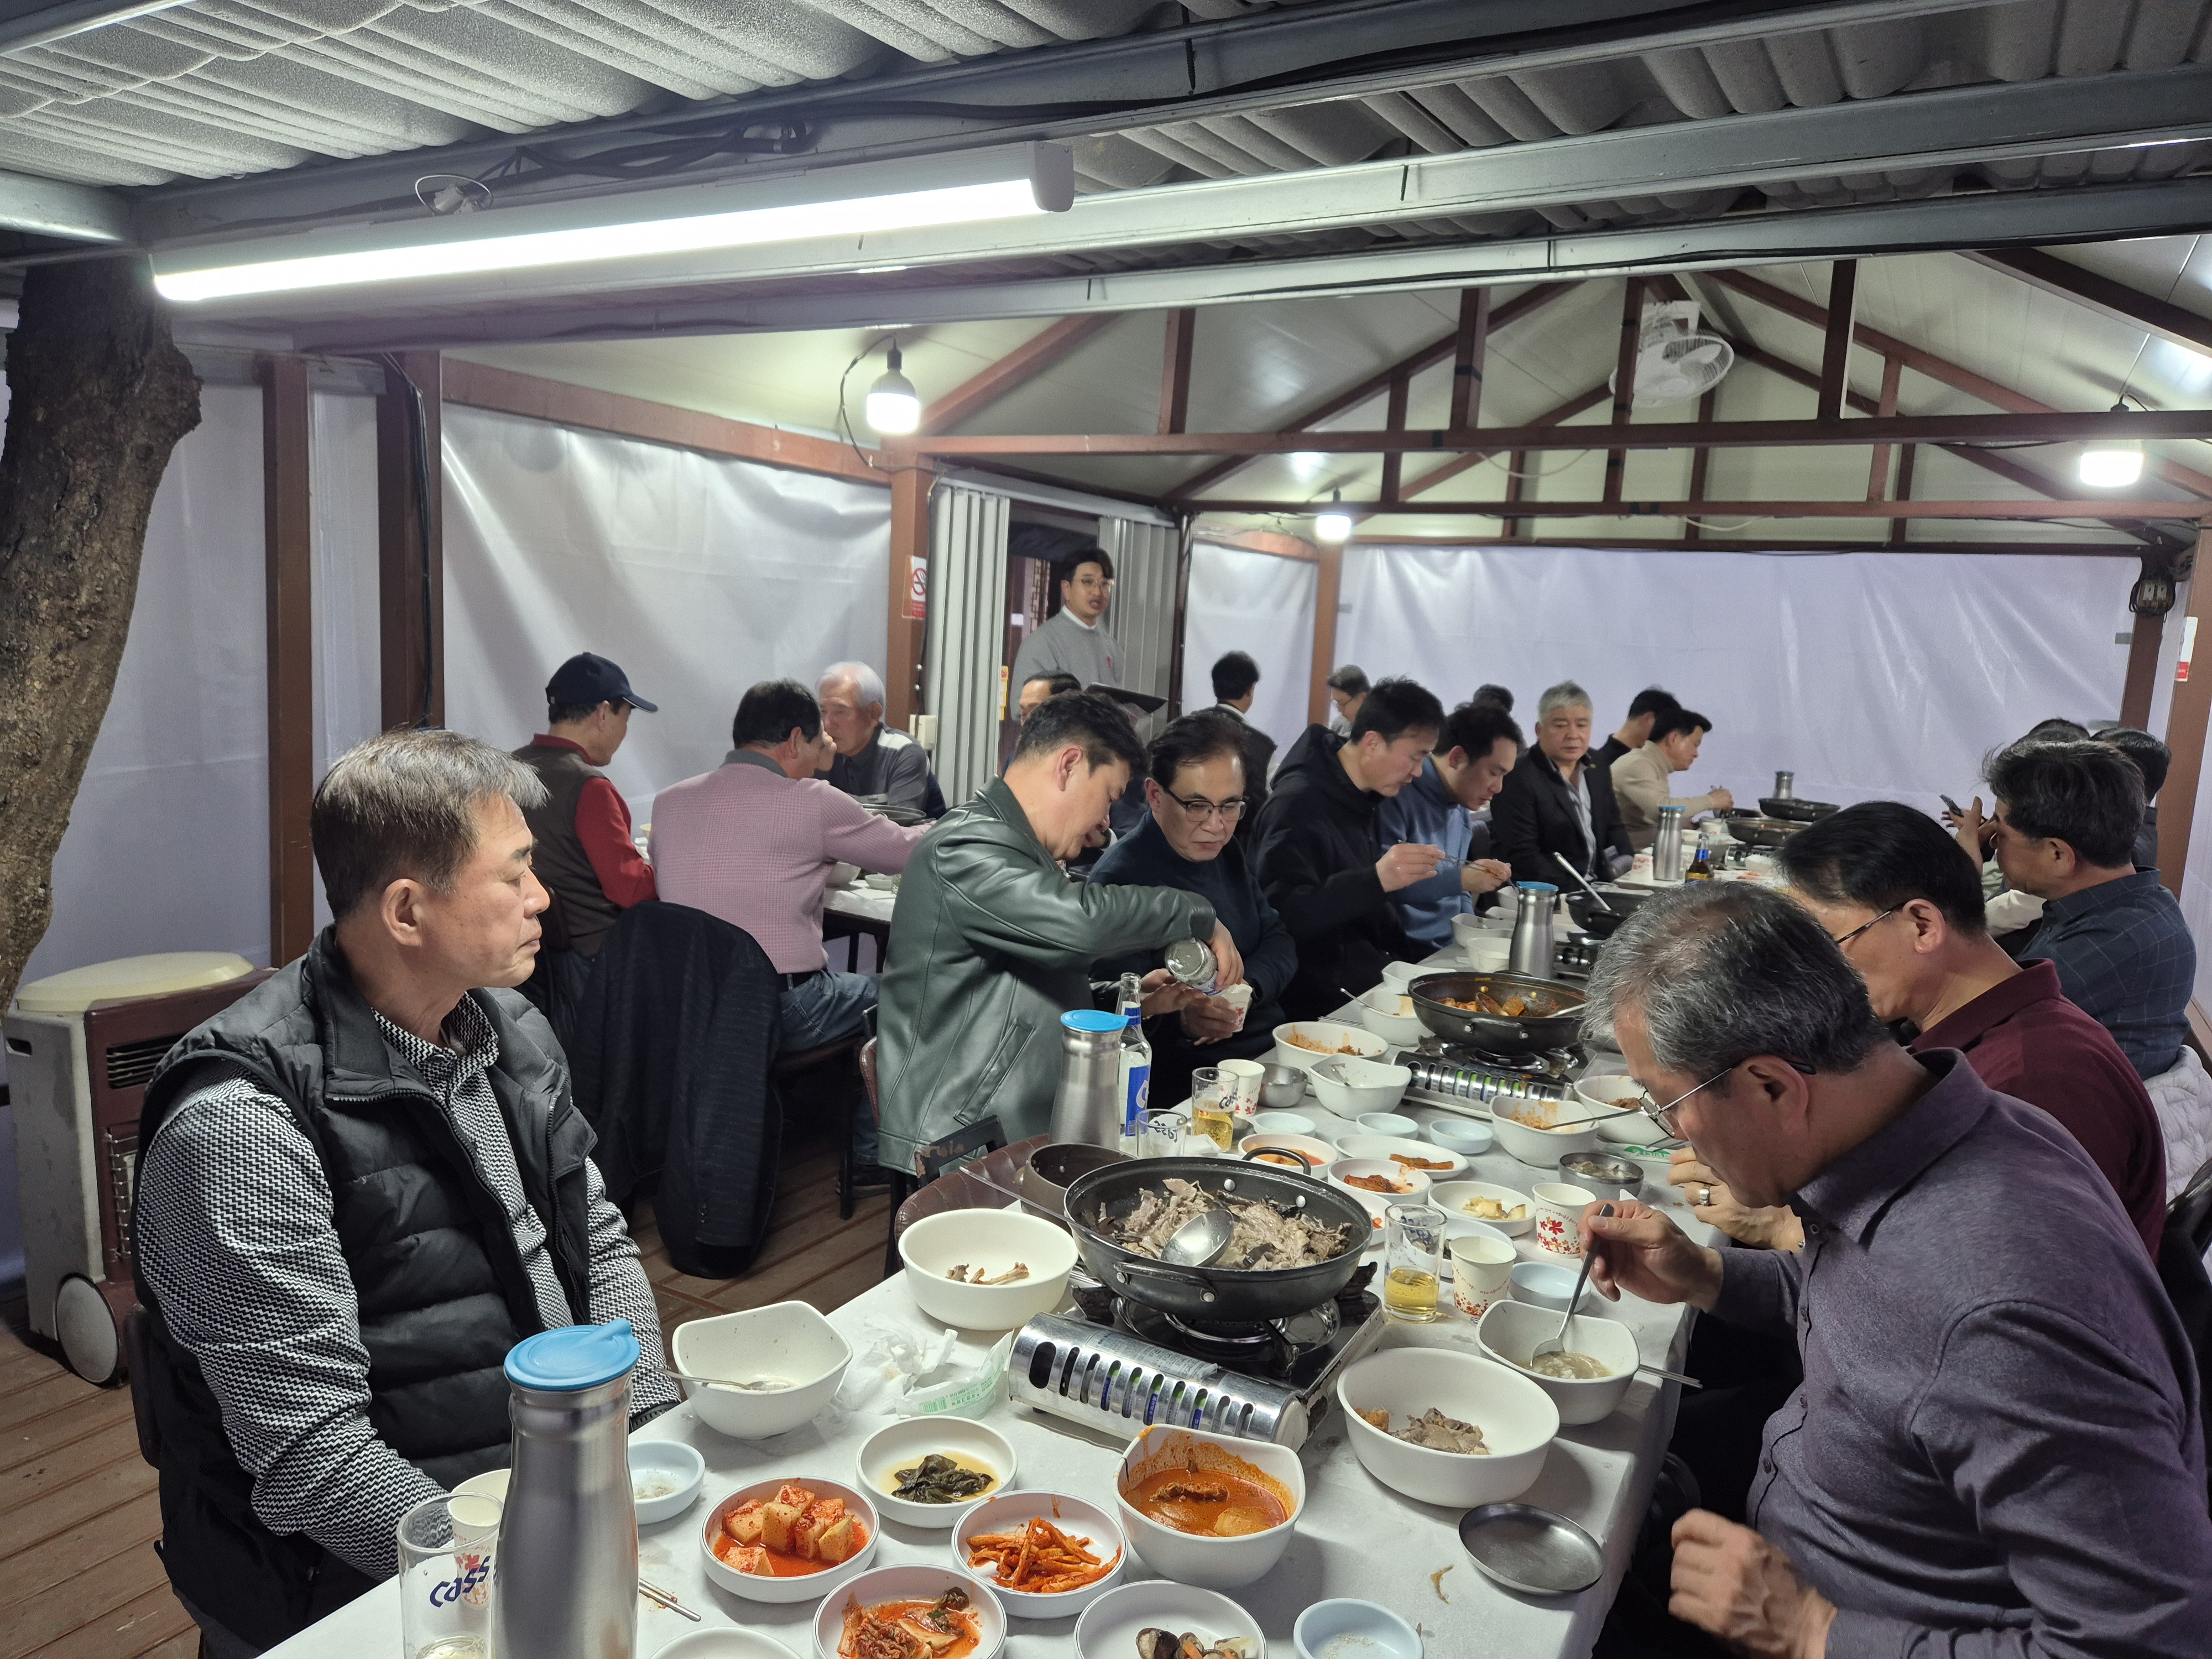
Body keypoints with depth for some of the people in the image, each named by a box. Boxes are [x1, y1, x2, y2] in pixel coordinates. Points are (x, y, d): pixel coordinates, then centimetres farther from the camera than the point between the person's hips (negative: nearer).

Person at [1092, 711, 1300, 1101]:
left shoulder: (1226, 851, 13)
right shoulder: (1120, 879, -16)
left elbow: (1278, 941, 13)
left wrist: (1247, 988, -10)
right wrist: (1180, 1021, -40)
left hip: (1277, 1051, 9)